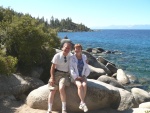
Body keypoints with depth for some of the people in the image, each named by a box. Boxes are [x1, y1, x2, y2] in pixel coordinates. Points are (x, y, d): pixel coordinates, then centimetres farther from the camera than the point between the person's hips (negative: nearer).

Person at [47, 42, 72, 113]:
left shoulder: (70, 56, 4)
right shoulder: (57, 56, -7)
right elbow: (52, 67, -4)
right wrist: (52, 77, -9)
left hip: (65, 75, 0)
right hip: (57, 73, 0)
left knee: (61, 88, -25)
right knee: (52, 90, -7)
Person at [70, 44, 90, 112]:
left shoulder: (84, 57, 1)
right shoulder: (72, 58, -8)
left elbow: (87, 69, 4)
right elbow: (71, 70, -12)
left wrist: (84, 76, -10)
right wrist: (77, 77, -19)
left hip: (82, 77, 2)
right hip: (75, 77, -2)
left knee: (84, 85, -31)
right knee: (80, 85, -34)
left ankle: (81, 104, -24)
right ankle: (83, 104, -31)